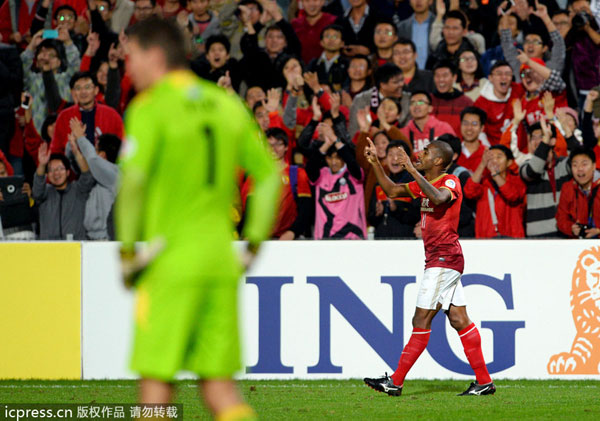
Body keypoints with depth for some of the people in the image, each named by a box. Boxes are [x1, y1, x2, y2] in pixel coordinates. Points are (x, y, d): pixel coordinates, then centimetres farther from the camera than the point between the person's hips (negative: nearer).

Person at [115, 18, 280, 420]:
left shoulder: (150, 108, -6)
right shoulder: (227, 105, 12)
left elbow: (133, 181, -18)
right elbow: (269, 174, 13)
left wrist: (128, 251, -8)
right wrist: (253, 244, 16)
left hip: (171, 264, -6)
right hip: (221, 263, 6)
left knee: (156, 379, 1)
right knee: (218, 382, 6)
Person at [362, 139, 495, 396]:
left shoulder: (450, 182, -11)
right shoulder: (425, 184, 17)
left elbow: (439, 197, -34)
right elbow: (391, 191, 24)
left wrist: (413, 170, -31)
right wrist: (375, 163, 15)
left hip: (444, 259, -10)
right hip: (437, 260, 10)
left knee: (421, 319, -8)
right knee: (459, 319, 7)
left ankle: (396, 382, -8)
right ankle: (484, 382, 6)